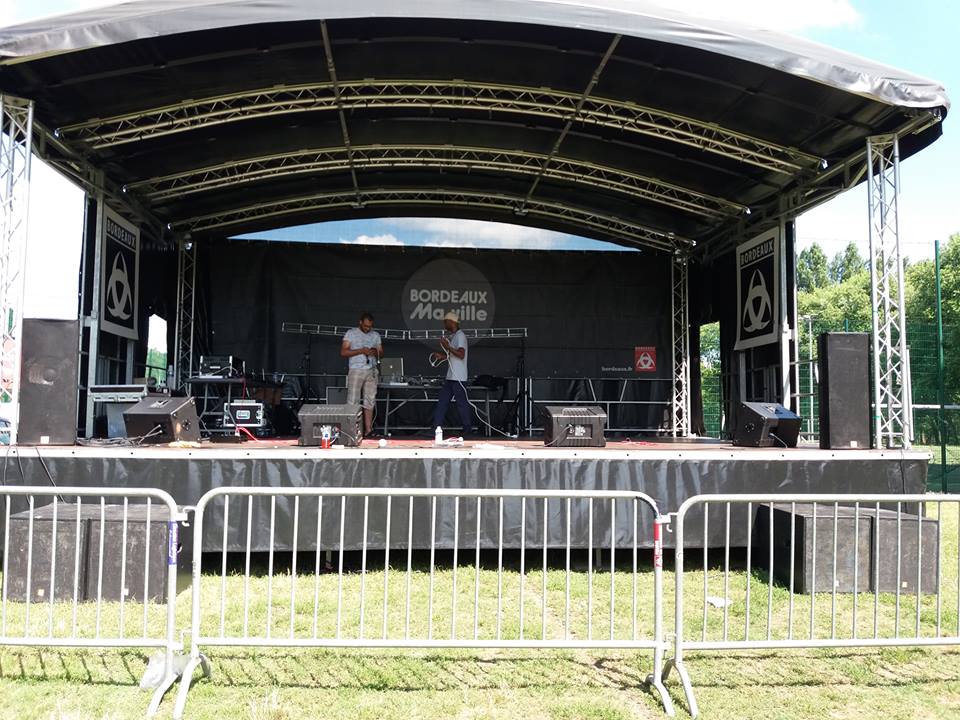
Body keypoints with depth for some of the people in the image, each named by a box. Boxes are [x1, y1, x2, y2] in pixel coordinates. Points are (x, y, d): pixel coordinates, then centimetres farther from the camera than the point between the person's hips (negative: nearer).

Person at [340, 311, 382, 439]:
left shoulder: (376, 335, 15)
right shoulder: (351, 333, 2)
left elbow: (381, 353, 18)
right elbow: (343, 352, -4)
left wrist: (376, 353, -6)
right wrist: (360, 351, -14)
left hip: (371, 371, 4)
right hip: (356, 371, -4)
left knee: (370, 401, 3)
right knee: (352, 402, -7)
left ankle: (368, 430, 5)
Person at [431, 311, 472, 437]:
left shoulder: (460, 336, -12)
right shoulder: (452, 336, 18)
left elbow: (461, 354, -23)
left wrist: (447, 347, -22)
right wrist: (441, 356, 12)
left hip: (458, 377, -10)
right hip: (450, 376, 10)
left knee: (461, 403, -3)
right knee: (442, 401, 7)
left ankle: (467, 428, 6)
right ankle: (437, 427, 8)